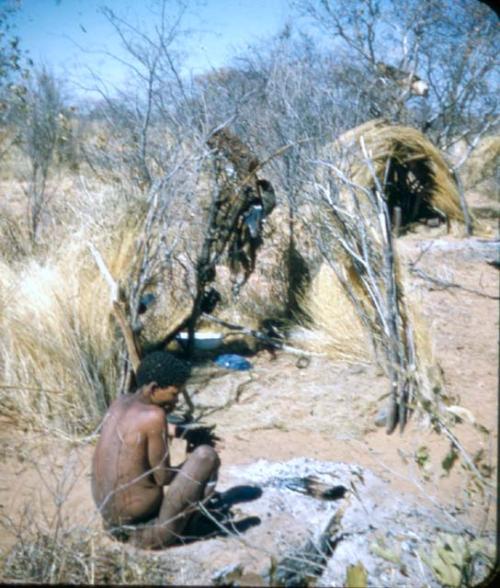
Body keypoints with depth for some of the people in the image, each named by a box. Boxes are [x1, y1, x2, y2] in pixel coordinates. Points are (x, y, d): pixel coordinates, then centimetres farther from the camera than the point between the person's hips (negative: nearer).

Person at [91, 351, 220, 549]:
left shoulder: (119, 402, 3)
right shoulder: (154, 416, -21)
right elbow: (163, 478, -14)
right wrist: (191, 466, 4)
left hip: (110, 522, 9)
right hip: (147, 532, -8)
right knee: (207, 455, -9)